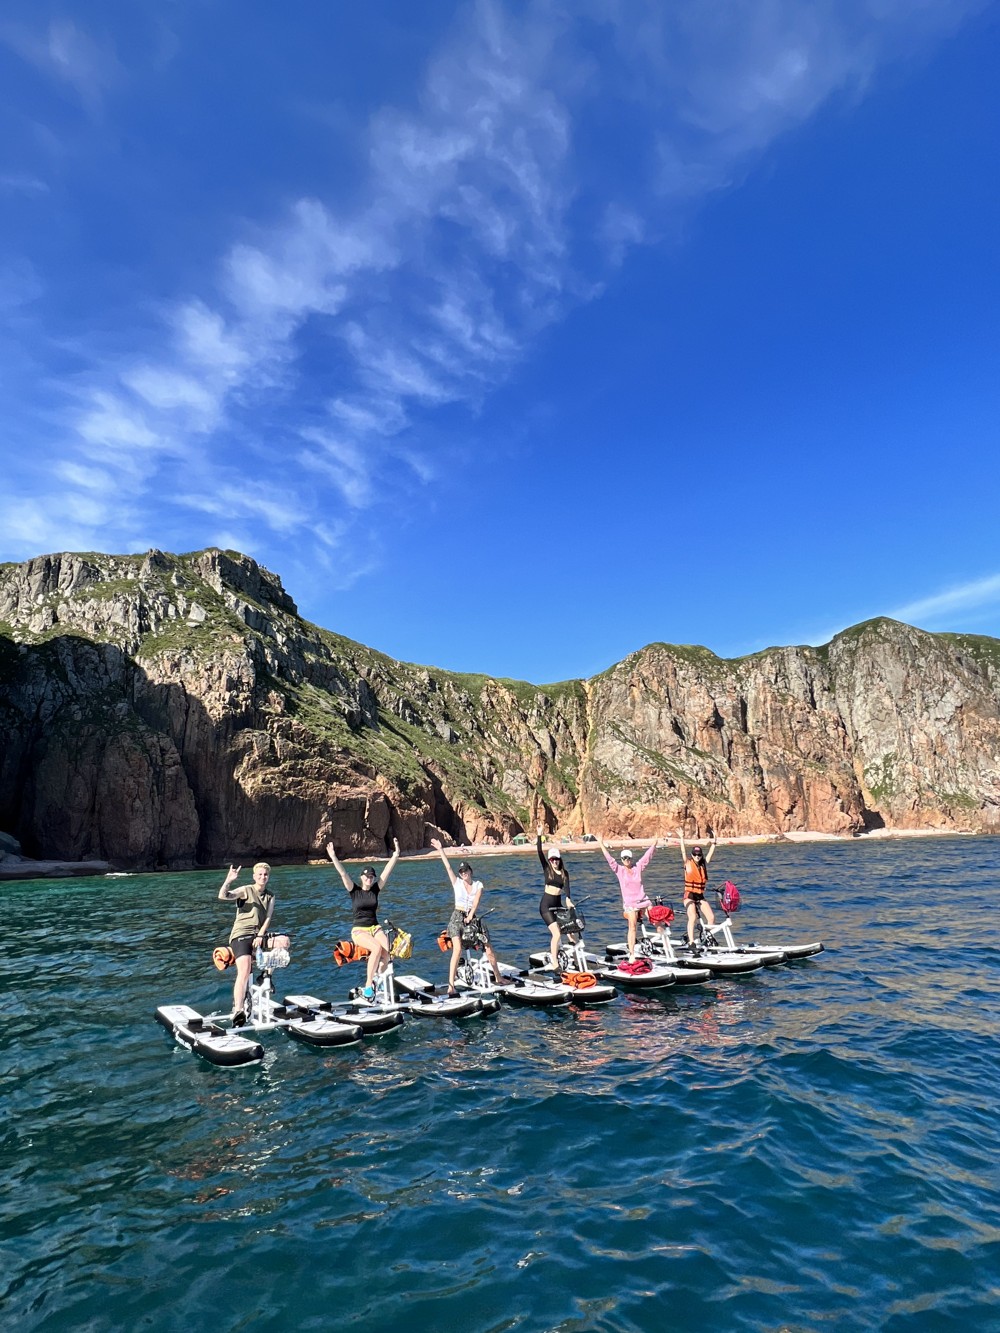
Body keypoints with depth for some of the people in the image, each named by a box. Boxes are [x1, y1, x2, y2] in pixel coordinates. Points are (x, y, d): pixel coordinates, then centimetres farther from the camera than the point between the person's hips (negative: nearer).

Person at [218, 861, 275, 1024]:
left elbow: (268, 917, 2)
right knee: (244, 971, -23)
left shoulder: (270, 896, 13)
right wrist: (228, 881, -35)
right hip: (241, 935, -7)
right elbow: (223, 896, -17)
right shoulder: (245, 890, -2)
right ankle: (238, 1011, -28)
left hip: (259, 935, 7)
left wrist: (261, 935, -13)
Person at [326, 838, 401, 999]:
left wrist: (396, 854, -6)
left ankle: (376, 978, 0)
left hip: (375, 928, 3)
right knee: (377, 948, -32)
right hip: (358, 930, -3)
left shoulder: (376, 889, 5)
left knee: (387, 950, -26)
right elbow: (343, 873, -14)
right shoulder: (354, 890, -2)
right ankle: (368, 985, -19)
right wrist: (333, 857, -24)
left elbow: (387, 870, 0)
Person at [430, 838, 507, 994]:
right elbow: (448, 867, -6)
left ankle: (498, 978, 20)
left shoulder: (478, 885, 5)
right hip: (457, 918, -2)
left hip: (473, 918, 2)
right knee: (457, 949, -22)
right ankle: (451, 985, -20)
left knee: (489, 949, 1)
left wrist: (470, 916, -20)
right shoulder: (457, 882, 3)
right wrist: (440, 850, -13)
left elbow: (475, 902, -6)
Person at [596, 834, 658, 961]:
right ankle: (632, 954, 1)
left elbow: (647, 856, 4)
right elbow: (609, 859, -10)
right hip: (629, 904, -2)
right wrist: (601, 845, -17)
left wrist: (654, 843, 0)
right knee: (632, 928, -6)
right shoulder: (619, 870, -1)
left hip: (643, 901, 2)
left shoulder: (638, 867, 5)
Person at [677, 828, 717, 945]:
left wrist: (713, 841, 9)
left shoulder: (704, 864, 9)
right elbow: (683, 852, -13)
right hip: (690, 896, -5)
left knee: (711, 917, -5)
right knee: (692, 918, -21)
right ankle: (691, 942, -22)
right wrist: (681, 838, -20)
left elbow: (710, 853, 12)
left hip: (701, 896, 5)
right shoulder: (688, 864, -3)